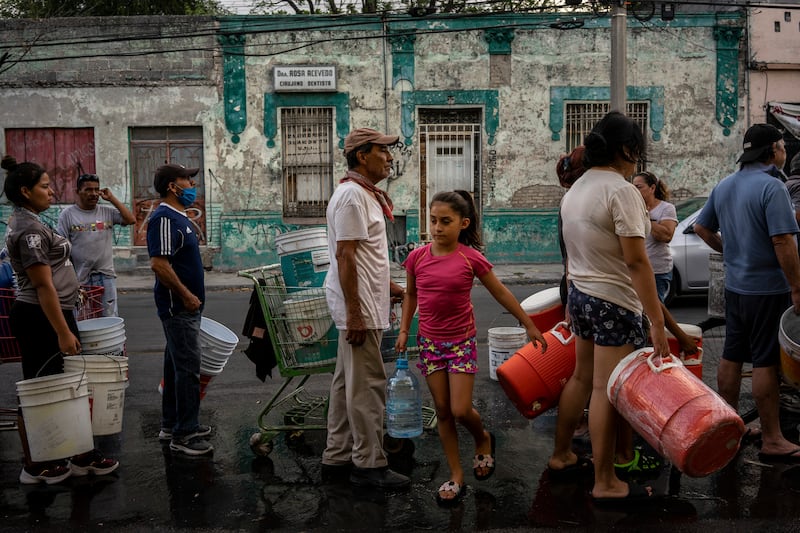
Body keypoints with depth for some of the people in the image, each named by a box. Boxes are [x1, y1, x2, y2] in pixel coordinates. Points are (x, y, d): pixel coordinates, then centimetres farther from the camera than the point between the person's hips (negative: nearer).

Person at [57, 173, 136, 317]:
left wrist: (112, 198, -3)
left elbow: (131, 220, -5)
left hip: (106, 275, 2)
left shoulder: (107, 212, 7)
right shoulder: (67, 214, 1)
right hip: (79, 278, -2)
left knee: (110, 318, 5)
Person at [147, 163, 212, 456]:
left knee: (177, 364, 16)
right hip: (178, 307, -10)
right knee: (188, 367, -7)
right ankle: (183, 435, 0)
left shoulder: (178, 217, 15)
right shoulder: (164, 218, -17)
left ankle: (172, 424, 26)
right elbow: (159, 264, -25)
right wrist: (186, 295, -19)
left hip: (185, 305, 10)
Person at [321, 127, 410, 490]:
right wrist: (354, 313, -23)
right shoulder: (352, 195, -15)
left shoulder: (366, 195, 18)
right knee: (367, 385, -4)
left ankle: (337, 458, 23)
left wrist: (393, 288, 25)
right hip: (359, 308, -11)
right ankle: (369, 464, 6)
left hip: (363, 305, 11)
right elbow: (345, 256, -21)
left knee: (347, 383, 14)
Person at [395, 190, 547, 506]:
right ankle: (456, 477, 17)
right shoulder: (417, 258, -4)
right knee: (443, 411, 6)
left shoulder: (470, 258, -11)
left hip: (461, 342, -3)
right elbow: (410, 295, 13)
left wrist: (529, 325, 5)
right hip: (430, 343, 3)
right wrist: (404, 331, 5)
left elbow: (500, 293, 0)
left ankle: (483, 439, 29)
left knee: (461, 411, -6)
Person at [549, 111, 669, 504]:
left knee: (582, 377, 20)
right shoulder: (622, 191, -17)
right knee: (606, 389, -1)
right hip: (614, 302, -9)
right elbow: (636, 261, -21)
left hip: (580, 295, 9)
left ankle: (561, 454, 33)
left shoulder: (576, 188, 10)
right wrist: (657, 321, -19)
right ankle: (605, 483, 9)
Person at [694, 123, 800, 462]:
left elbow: (702, 228, 18)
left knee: (731, 357, 14)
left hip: (735, 286, 8)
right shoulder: (771, 187, -17)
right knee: (766, 362, -2)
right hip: (768, 289, -8)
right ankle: (771, 441, 5)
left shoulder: (724, 186, 8)